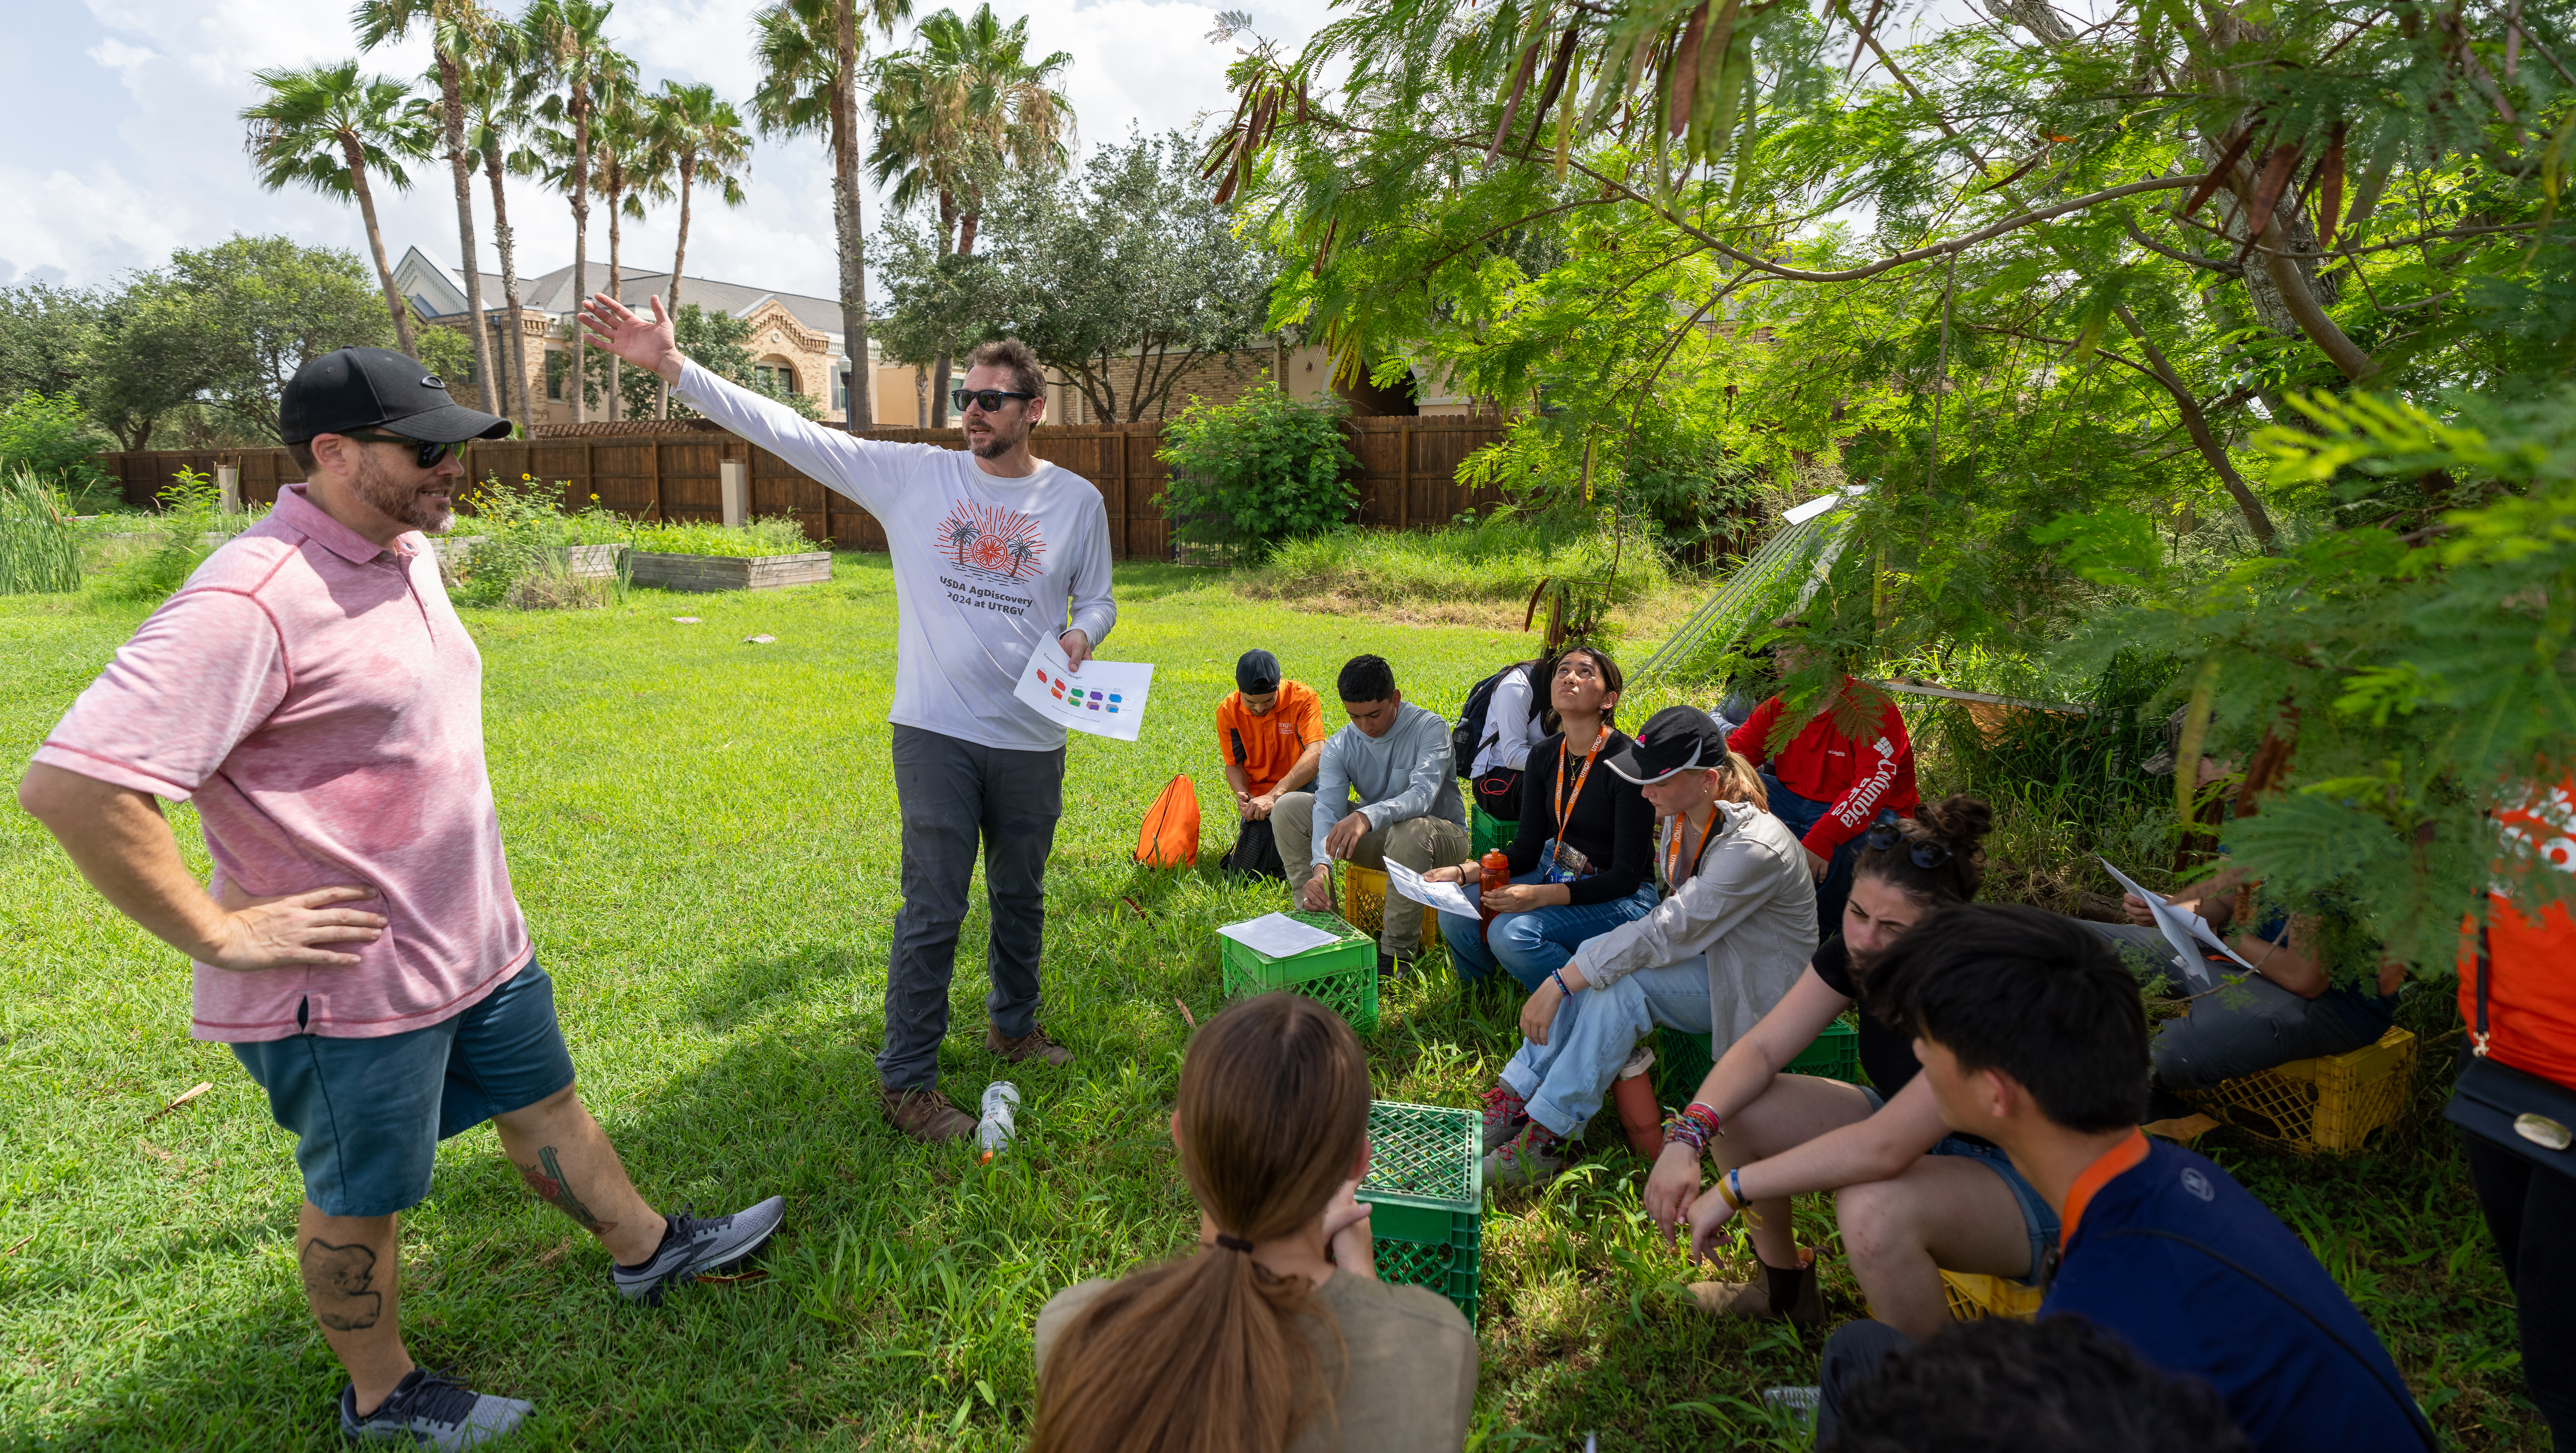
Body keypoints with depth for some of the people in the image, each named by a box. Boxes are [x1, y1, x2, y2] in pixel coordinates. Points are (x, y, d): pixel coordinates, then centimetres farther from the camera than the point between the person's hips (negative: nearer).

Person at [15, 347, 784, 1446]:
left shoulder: (406, 552, 4)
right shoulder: (252, 600, -26)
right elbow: (68, 783, -31)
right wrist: (219, 935, -24)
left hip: (477, 937, 8)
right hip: (354, 977, -8)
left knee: (543, 1103, 23)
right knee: (361, 1199, 14)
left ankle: (646, 1251, 43)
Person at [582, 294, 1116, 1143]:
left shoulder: (1077, 501, 2)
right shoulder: (912, 475, -3)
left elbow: (1097, 600, 13)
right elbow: (789, 433, -7)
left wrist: (1081, 636, -11)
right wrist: (672, 366, -14)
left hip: (1033, 740, 2)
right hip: (937, 733, -2)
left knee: (1020, 896, 18)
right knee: (933, 911, 1)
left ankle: (1012, 1026, 42)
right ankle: (905, 1081, 16)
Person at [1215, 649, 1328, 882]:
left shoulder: (1302, 697, -17)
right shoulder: (1228, 711, -6)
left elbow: (1316, 754, -28)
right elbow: (1234, 764, 2)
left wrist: (1274, 795, -38)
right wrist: (1243, 797, -21)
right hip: (1260, 795, 2)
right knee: (1246, 872, -13)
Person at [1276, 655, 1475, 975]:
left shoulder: (1430, 728, -19)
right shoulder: (1340, 745, -6)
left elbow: (1422, 795, -35)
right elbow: (1328, 808, -20)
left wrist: (1367, 816, -54)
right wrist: (1320, 866, -39)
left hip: (1440, 833, -4)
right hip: (1376, 836, 5)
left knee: (1409, 830, -42)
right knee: (1288, 808, -10)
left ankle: (1398, 951, -23)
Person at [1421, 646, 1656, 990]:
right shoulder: (1544, 756, 1)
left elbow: (1627, 876, -20)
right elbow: (1526, 850, 3)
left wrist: (1541, 896, -30)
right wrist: (1463, 872, -13)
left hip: (1620, 897, -7)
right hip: (1555, 871, 7)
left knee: (1512, 933, -29)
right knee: (1455, 916, -11)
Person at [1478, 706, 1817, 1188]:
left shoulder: (1754, 848, -30)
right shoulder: (1682, 815, -5)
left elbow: (1667, 931, -31)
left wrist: (1560, 984, -29)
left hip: (1752, 983, -8)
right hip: (1704, 954, 8)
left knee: (1620, 982, -28)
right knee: (1594, 954, -17)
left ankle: (1544, 1137, -20)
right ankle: (1516, 1098, -15)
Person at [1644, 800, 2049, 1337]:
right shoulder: (1861, 950, -13)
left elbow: (1885, 1149, -40)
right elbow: (1761, 1049, -12)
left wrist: (1733, 1189, -34)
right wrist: (1688, 1135, -30)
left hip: (2026, 1188, -7)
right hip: (1915, 1137, 7)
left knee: (1872, 1209, -38)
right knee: (1735, 1108, -8)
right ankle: (1786, 1288, 17)